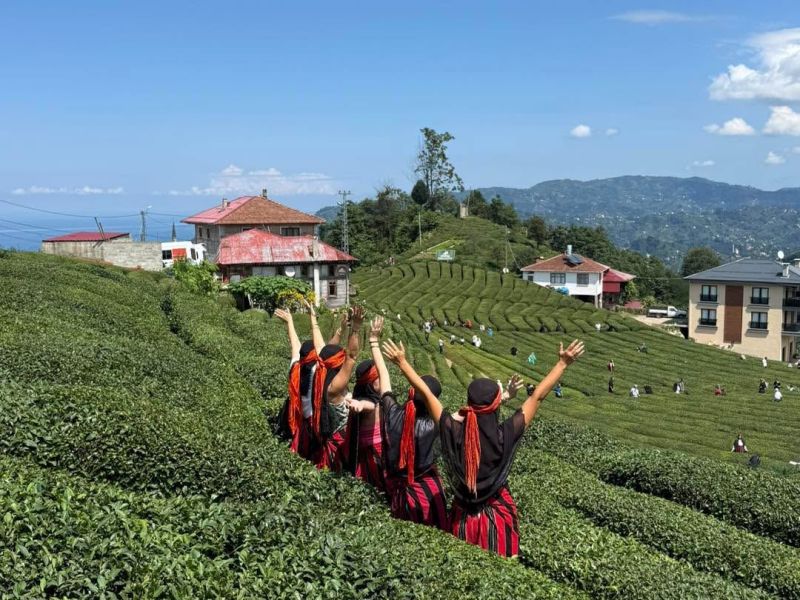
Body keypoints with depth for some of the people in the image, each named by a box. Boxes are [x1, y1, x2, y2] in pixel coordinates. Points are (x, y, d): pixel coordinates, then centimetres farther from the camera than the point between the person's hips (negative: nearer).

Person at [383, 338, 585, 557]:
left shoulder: (453, 430, -20)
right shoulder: (505, 435, -24)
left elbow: (426, 393, -11)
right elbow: (537, 396, -17)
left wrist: (402, 362, -1)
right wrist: (563, 363, -11)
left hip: (463, 516, 2)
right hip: (498, 516, -2)